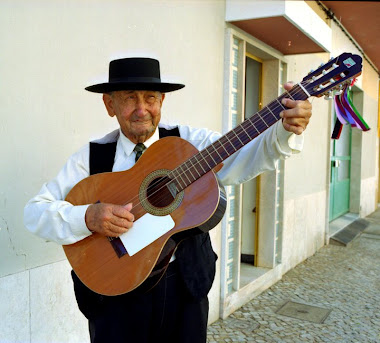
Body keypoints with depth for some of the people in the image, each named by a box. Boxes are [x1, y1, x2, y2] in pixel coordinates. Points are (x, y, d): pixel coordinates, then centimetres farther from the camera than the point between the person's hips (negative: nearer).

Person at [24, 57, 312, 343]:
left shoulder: (187, 142, -3)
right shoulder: (91, 157, -3)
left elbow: (240, 161, -18)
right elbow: (34, 212, -7)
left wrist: (286, 132, -36)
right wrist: (87, 218, -24)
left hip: (186, 288, 1)